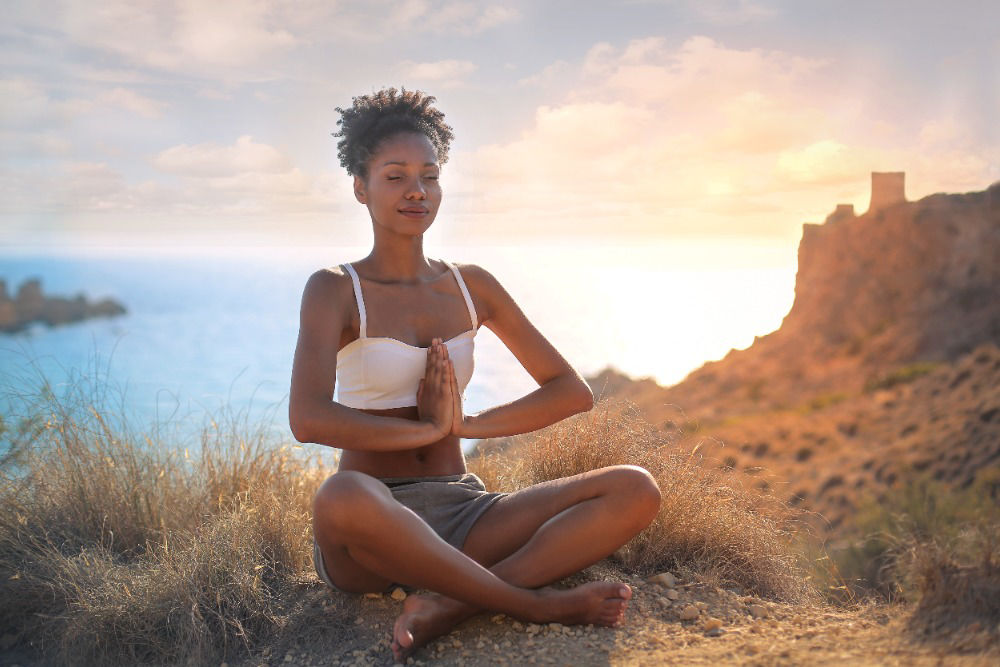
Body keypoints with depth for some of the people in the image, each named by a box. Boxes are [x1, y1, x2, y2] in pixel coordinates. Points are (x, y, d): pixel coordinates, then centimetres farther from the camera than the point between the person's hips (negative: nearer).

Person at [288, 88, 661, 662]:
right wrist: (430, 429, -10)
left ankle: (448, 605, -28)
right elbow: (309, 420, -20)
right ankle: (537, 603, -24)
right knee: (343, 500, -42)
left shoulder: (472, 286, 11)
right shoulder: (334, 291, -2)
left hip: (463, 514, 5)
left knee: (636, 490, -15)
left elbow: (573, 392, 10)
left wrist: (466, 425, -4)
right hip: (376, 525, -4)